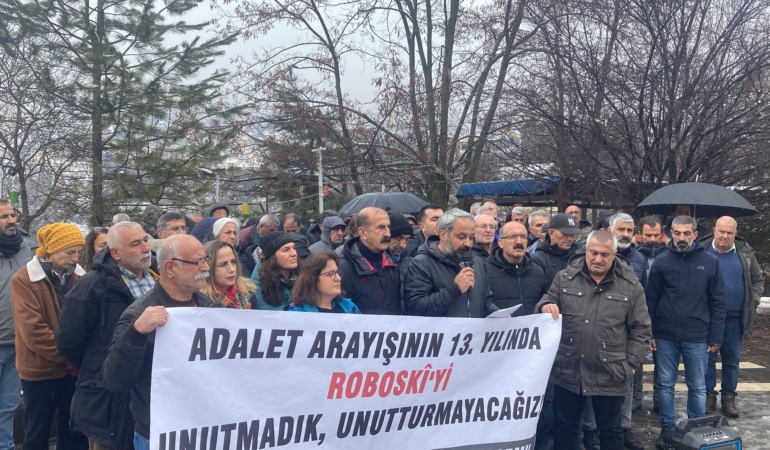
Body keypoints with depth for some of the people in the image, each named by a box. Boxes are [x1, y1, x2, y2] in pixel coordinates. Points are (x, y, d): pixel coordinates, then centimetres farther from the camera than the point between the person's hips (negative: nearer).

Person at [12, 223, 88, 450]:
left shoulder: (79, 277, 3)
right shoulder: (24, 280, -10)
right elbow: (33, 330, -16)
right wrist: (67, 357, -15)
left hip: (74, 368, 4)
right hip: (40, 369, -4)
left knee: (74, 432, 11)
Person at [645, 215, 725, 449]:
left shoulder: (711, 262, 0)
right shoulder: (661, 262, 0)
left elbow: (717, 303, 2)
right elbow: (651, 300, 3)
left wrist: (715, 337, -1)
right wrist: (650, 333, -1)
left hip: (697, 337, 0)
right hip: (665, 336, 1)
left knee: (697, 387, 10)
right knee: (666, 385, 9)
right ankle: (667, 427, 23)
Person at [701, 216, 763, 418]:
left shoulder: (746, 252, 3)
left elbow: (758, 280, 13)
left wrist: (753, 302, 1)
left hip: (735, 317, 2)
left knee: (732, 359, 10)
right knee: (708, 357, 5)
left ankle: (729, 397, 21)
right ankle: (709, 395, 16)